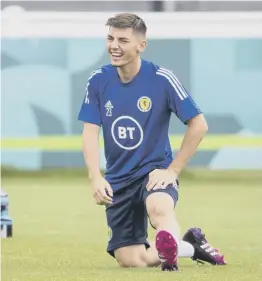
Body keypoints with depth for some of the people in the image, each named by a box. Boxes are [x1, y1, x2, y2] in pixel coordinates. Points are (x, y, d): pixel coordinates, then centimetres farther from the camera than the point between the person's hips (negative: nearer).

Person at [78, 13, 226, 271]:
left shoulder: (161, 79, -11)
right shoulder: (98, 81, -2)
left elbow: (199, 125, -6)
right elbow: (90, 133, -4)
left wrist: (173, 170, -9)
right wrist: (95, 178, -20)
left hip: (154, 171, -4)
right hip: (118, 180, 4)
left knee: (159, 208, -40)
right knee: (130, 261, -1)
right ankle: (188, 247, 19)